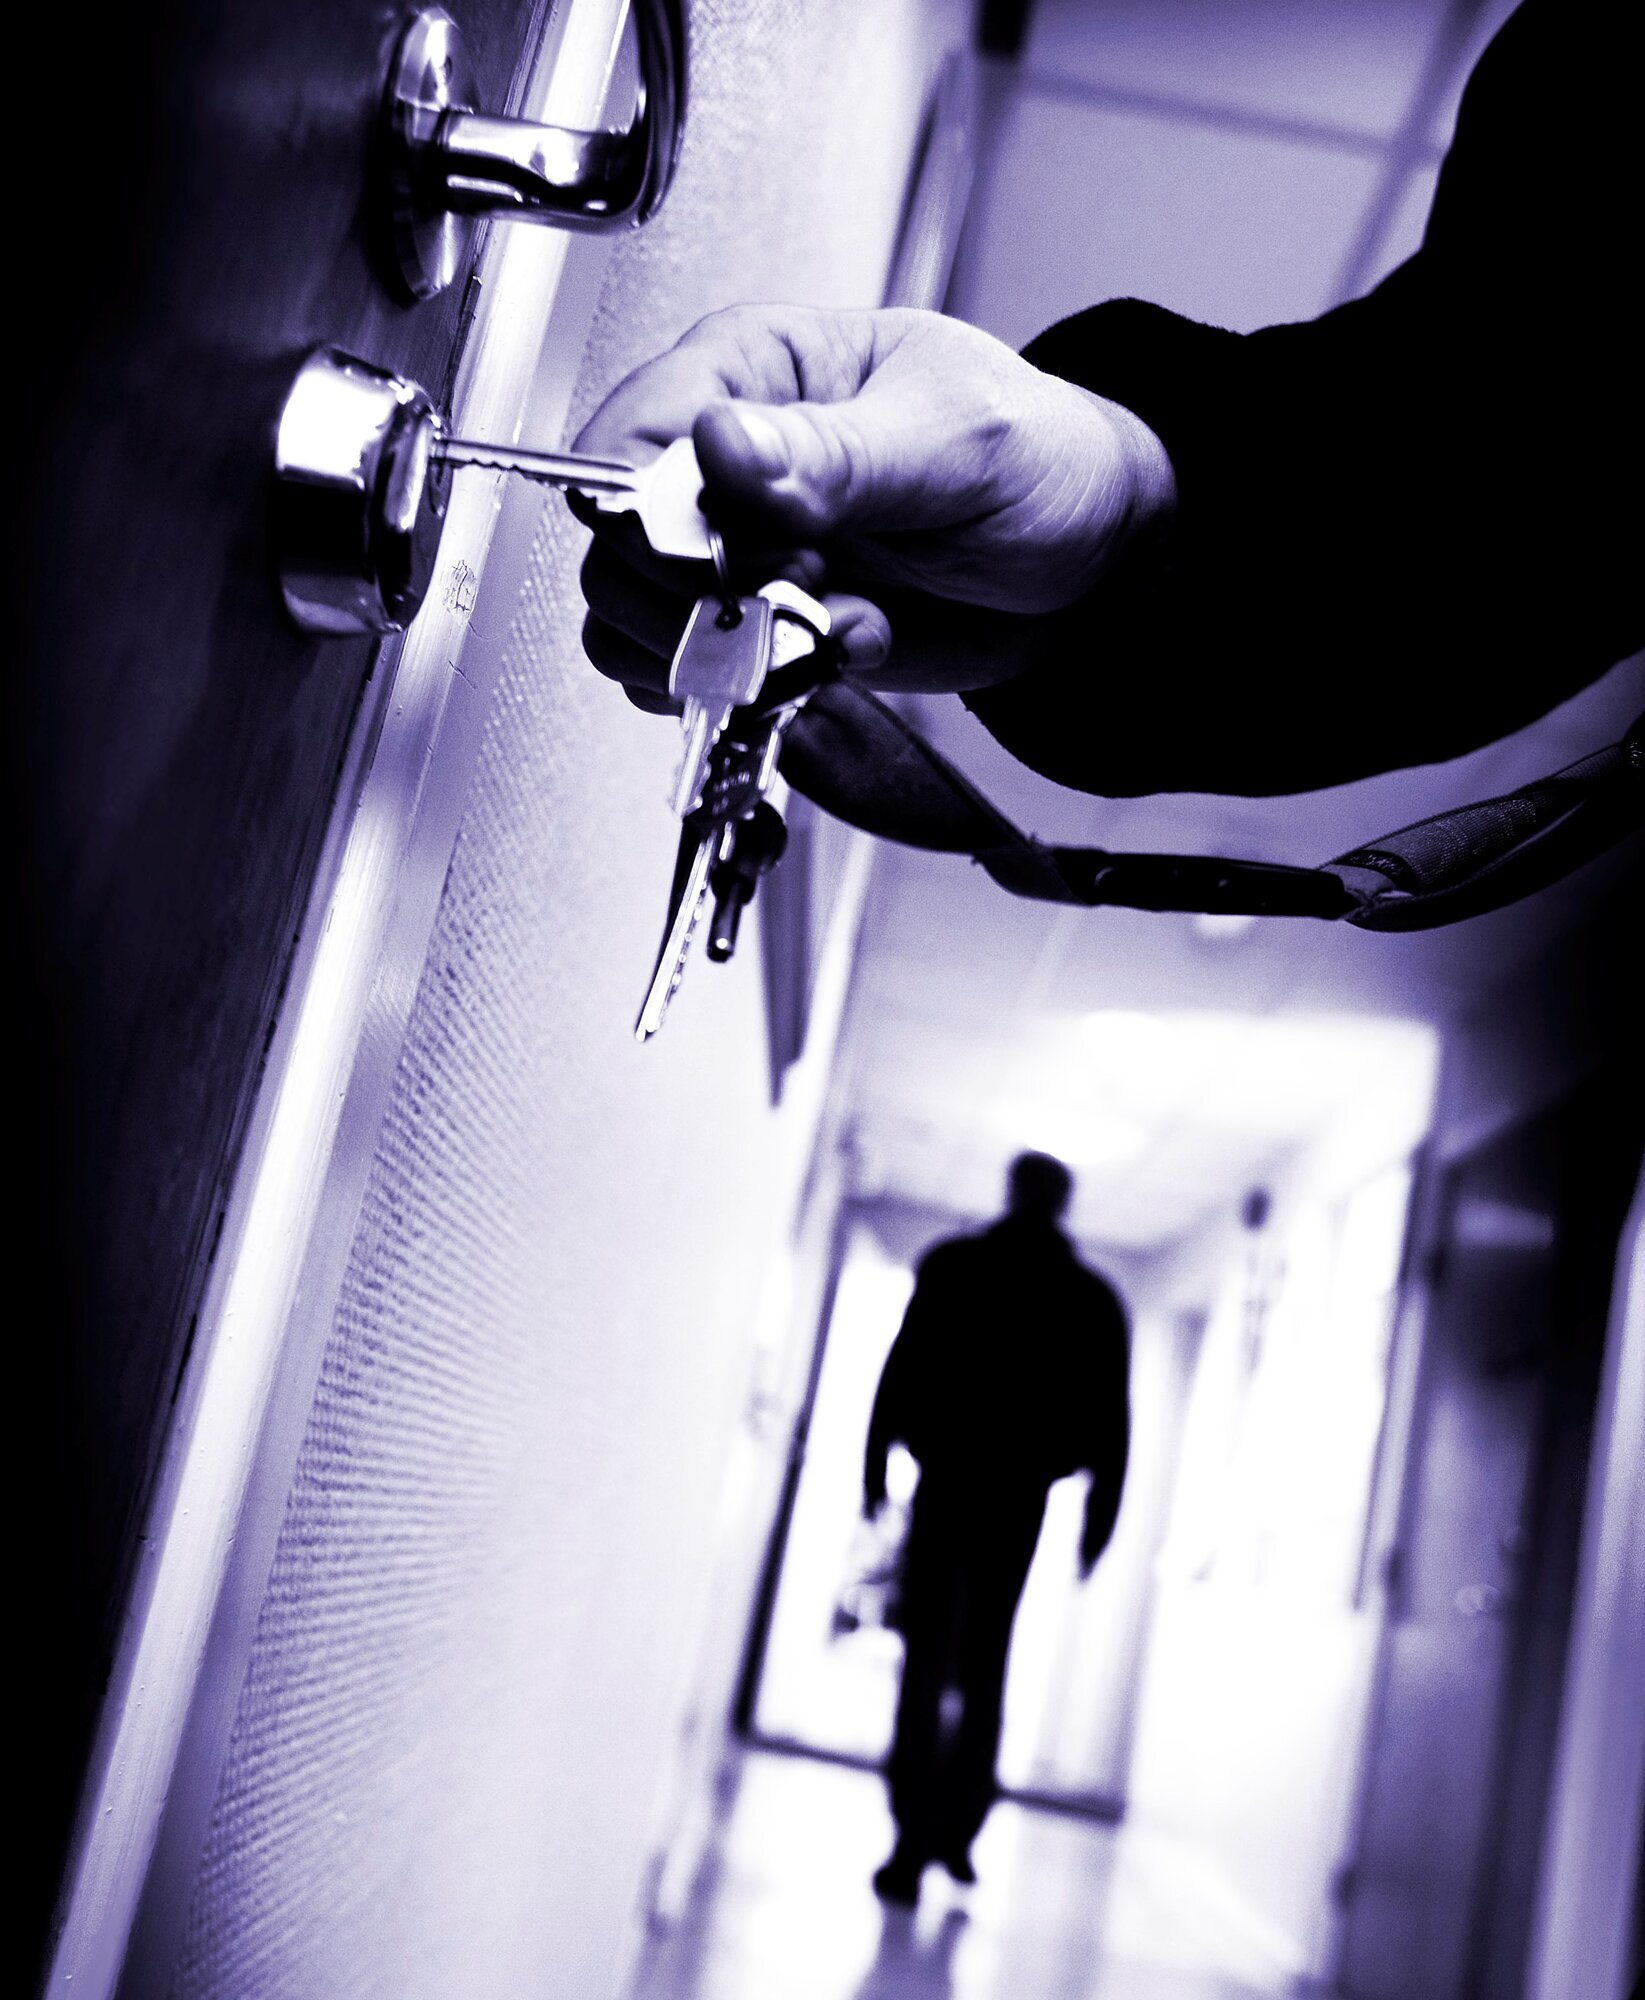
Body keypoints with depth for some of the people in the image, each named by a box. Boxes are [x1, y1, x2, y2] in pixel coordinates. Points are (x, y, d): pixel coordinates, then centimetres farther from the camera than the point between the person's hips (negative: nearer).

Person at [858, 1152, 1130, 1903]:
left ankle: (913, 1847, -3)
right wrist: (1099, 1518, 6)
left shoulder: (952, 1264, 0)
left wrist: (874, 1464, 1)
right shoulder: (1094, 1299, 4)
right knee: (983, 1667, 15)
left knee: (926, 1662, 1)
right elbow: (1111, 1420, 2)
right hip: (1020, 1501, 2)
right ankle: (955, 1832, 15)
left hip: (947, 1485, -2)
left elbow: (902, 1369, -4)